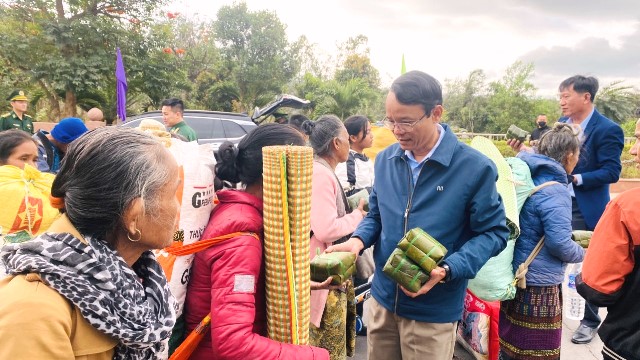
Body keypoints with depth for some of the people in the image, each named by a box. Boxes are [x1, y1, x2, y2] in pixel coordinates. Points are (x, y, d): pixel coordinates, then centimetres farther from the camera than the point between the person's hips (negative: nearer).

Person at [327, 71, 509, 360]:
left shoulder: (475, 168, -15)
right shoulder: (385, 160, -1)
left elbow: (493, 233, -10)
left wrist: (447, 270, -24)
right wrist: (358, 240, -10)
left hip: (433, 311, -4)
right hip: (382, 299, 5)